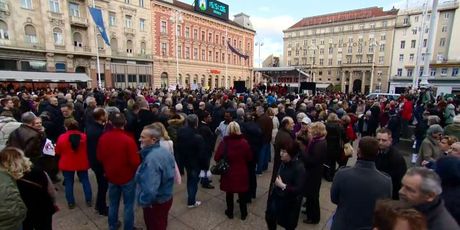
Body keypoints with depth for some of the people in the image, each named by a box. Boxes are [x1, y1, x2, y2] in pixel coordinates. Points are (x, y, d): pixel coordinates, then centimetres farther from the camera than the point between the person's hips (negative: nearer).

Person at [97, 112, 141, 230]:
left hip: (111, 176, 5)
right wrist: (136, 172, 0)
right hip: (127, 177, -5)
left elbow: (100, 157, 5)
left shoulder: (103, 137, -8)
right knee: (128, 205, 10)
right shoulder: (128, 139, -25)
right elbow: (135, 161, -22)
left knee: (113, 203, 22)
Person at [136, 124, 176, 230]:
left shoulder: (151, 159, -32)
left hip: (155, 203, -8)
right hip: (167, 198, 8)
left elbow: (150, 189, -36)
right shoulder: (165, 151, -2)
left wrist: (142, 201, -19)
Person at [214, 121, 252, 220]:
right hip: (241, 172, 1)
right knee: (242, 193, 18)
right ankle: (243, 214, 33)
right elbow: (249, 158, -5)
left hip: (228, 172, 0)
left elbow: (216, 158, -13)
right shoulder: (244, 142, -14)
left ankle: (230, 212, 35)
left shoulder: (224, 142, -17)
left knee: (229, 193, 19)